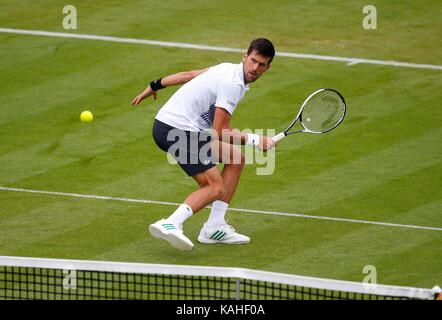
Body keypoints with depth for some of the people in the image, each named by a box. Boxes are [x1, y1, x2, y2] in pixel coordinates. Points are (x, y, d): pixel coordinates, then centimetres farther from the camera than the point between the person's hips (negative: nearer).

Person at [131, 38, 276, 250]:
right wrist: (255, 141, -10)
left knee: (236, 158, 17)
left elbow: (187, 75, 25)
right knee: (215, 187, -16)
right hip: (177, 130, -10)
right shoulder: (234, 84, -18)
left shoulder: (228, 69, 13)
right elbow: (220, 132, -20)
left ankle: (214, 227, 13)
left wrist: (154, 86, 36)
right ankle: (170, 225, -33)